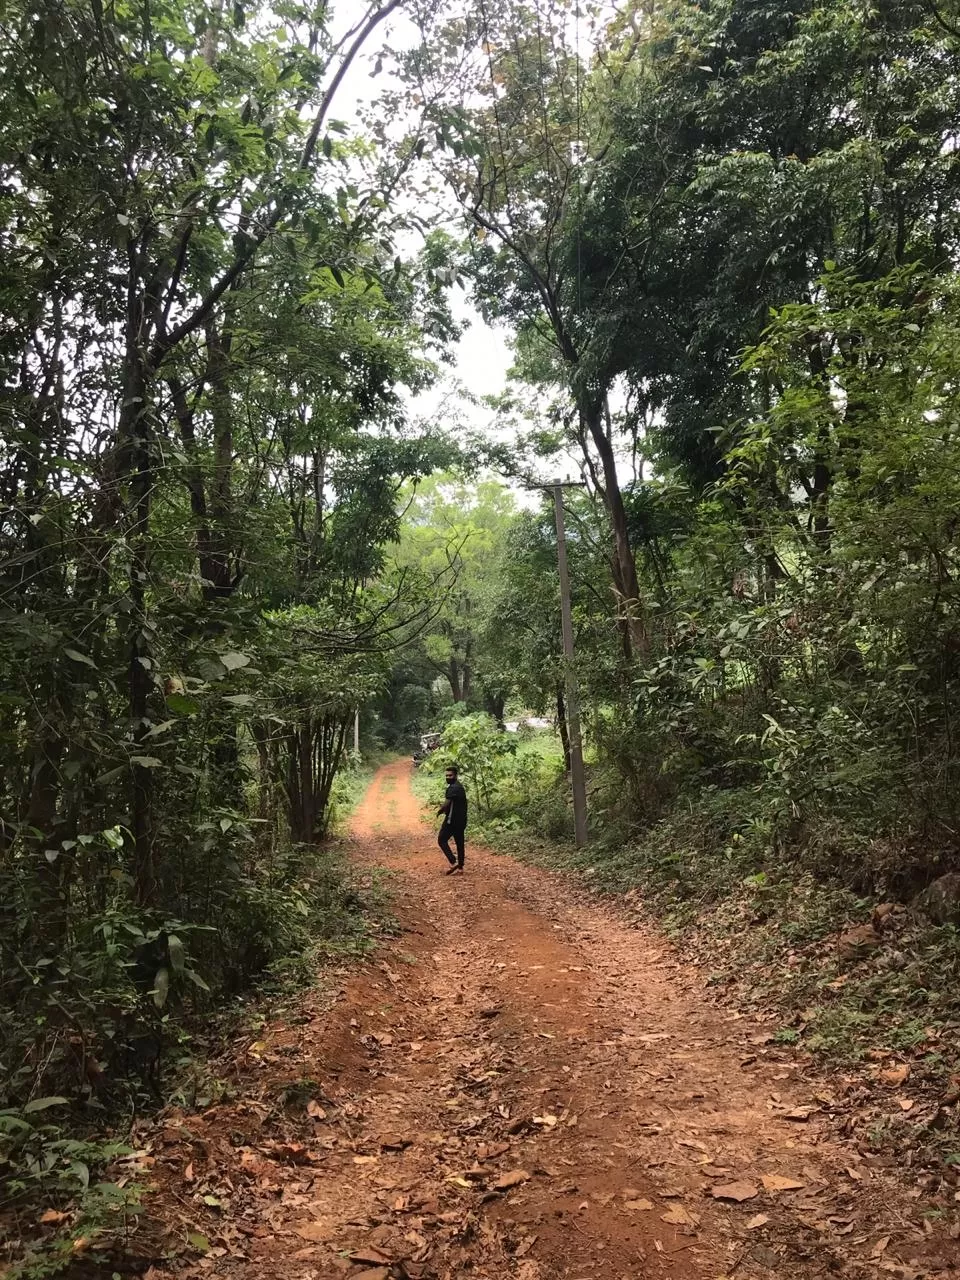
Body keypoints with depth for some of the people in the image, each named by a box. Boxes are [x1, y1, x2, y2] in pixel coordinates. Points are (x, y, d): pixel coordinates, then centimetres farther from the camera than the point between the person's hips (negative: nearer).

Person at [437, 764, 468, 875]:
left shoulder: (452, 788, -17)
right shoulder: (460, 786, 15)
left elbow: (446, 804, -21)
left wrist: (439, 810, -3)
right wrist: (444, 808, 9)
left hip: (452, 820, -9)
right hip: (461, 820, 9)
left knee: (442, 840, 0)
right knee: (459, 843, 11)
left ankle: (453, 862, -9)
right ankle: (460, 867, 13)